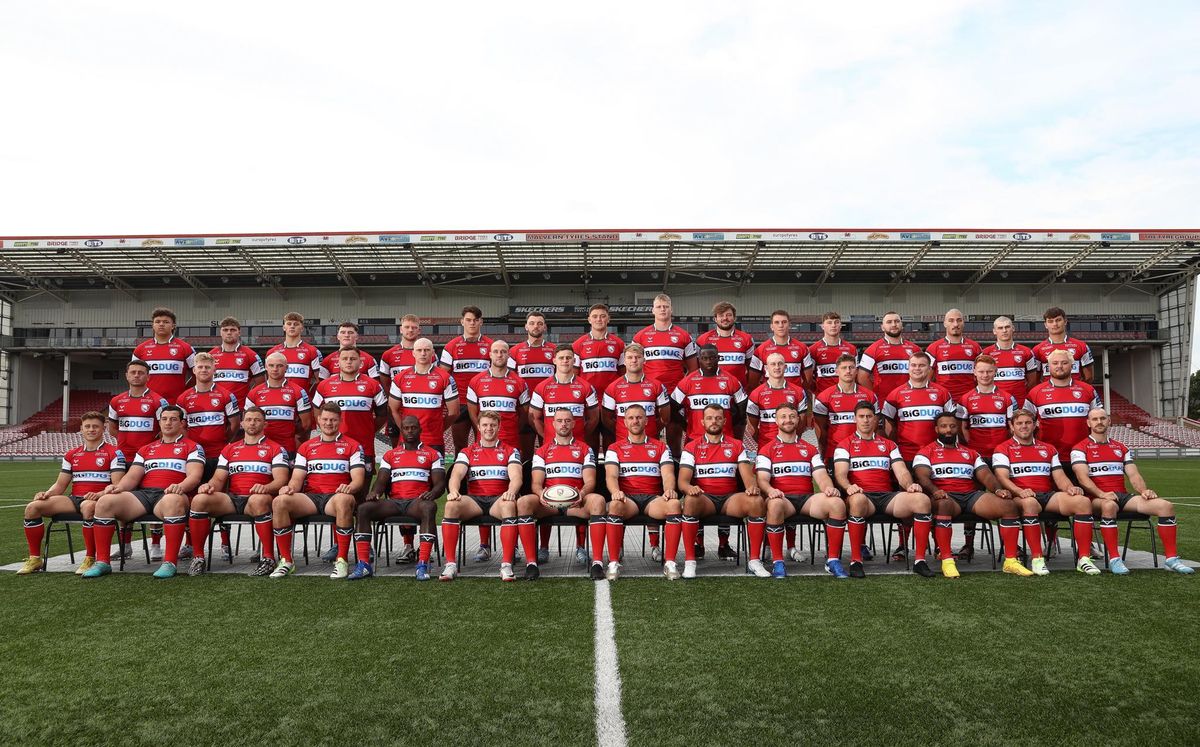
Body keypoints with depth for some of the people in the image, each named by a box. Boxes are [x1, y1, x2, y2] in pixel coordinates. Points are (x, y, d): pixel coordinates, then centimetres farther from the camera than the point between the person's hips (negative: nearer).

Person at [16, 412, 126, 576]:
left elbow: (117, 485, -7)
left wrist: (99, 494, -25)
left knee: (88, 507, -41)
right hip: (74, 499, 6)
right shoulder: (71, 455, 20)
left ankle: (90, 559, -29)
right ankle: (34, 559, -4)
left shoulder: (113, 452, 1)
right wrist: (47, 493, -2)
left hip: (98, 500, -6)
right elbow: (60, 484, 20)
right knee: (32, 507, -13)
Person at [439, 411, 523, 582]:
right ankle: (450, 564, -29)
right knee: (451, 505, -31)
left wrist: (511, 491, -26)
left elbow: (516, 476, -2)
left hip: (499, 499, -1)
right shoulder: (467, 452, 19)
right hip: (474, 499, 2)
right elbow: (456, 475, 2)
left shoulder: (510, 451, 15)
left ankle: (506, 565, -38)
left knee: (509, 505, -38)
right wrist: (453, 491, -22)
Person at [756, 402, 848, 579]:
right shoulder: (767, 450, 13)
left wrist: (829, 488, -16)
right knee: (774, 504, -40)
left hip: (807, 498, 3)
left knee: (837, 503, -27)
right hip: (782, 497, -3)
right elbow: (762, 479, 0)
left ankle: (833, 560, -17)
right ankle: (777, 562, -27)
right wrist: (770, 490, -25)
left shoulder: (811, 449, 23)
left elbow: (821, 475, 9)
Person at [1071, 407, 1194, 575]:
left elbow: (1133, 474, 13)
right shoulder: (1080, 448, 2)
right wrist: (1102, 494, -26)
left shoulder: (1121, 448, 21)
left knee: (1166, 505, -14)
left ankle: (1171, 558, -8)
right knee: (1109, 505, -41)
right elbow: (1083, 477, -10)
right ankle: (1114, 559, -33)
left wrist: (1144, 491, -8)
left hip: (1123, 495, 6)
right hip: (1097, 498, -6)